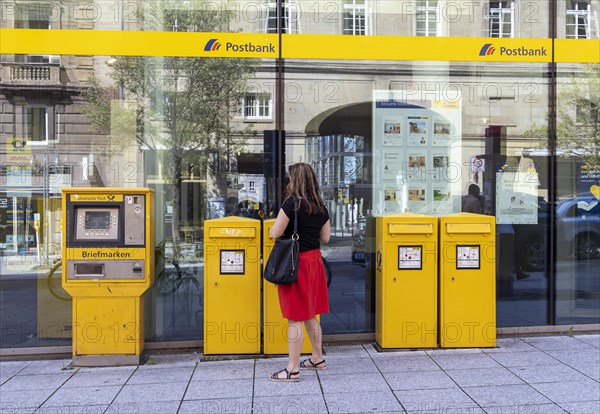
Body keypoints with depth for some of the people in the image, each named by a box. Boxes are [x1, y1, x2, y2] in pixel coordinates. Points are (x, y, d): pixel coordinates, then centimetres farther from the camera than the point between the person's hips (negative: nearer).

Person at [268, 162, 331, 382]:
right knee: (310, 315, 19)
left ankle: (292, 369, 7)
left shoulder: (291, 203, -14)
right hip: (314, 260, 7)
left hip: (295, 262, -7)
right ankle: (317, 358, 31)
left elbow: (275, 233, -14)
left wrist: (279, 222, 7)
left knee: (294, 318, -1)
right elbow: (325, 237, 11)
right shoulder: (321, 207, 6)